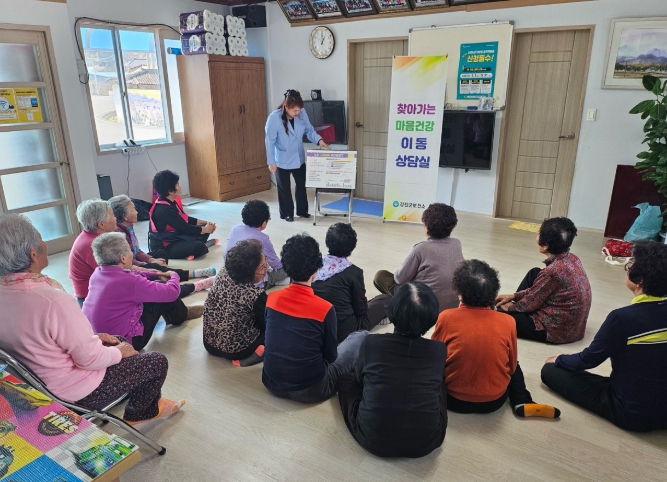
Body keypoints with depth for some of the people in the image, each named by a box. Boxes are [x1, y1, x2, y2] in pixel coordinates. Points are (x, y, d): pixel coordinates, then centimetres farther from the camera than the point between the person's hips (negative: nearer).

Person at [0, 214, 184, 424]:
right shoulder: (52, 300, -36)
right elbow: (91, 358, -27)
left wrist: (93, 337, 8)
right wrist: (119, 352, -7)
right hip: (79, 392, -8)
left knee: (121, 343, 27)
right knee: (158, 361, 8)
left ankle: (151, 408, 40)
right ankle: (137, 413, 35)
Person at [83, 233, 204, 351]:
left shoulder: (98, 273, -4)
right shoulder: (128, 282, -28)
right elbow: (171, 292, -19)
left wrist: (156, 275, 13)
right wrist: (174, 276, 2)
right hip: (124, 341, -8)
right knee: (163, 295, 1)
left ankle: (179, 311, 35)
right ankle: (181, 315, 29)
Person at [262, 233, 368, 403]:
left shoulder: (272, 298, -7)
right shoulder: (325, 309, -20)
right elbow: (330, 356, -6)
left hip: (272, 383, 5)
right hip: (310, 390, -5)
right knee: (362, 336, 9)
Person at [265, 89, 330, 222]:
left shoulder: (302, 114, -11)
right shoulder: (274, 118, -22)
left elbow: (309, 130, 2)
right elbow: (270, 141, -17)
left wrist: (319, 140, -16)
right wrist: (271, 162, -17)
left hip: (299, 158, 5)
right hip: (282, 160, -4)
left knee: (301, 185, 17)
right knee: (284, 188, 10)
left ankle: (302, 211, 35)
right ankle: (286, 213, 27)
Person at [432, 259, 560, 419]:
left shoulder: (446, 317, -16)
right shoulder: (507, 321, -13)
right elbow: (511, 366, 1)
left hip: (453, 399, 0)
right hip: (495, 401, 0)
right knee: (515, 367, 29)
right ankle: (522, 403, 11)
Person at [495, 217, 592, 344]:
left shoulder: (552, 271, -29)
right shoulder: (572, 259, -4)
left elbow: (531, 302, -14)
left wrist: (510, 307, 5)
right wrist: (513, 296, 9)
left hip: (559, 330, -8)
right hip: (572, 322, 8)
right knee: (534, 273, 17)